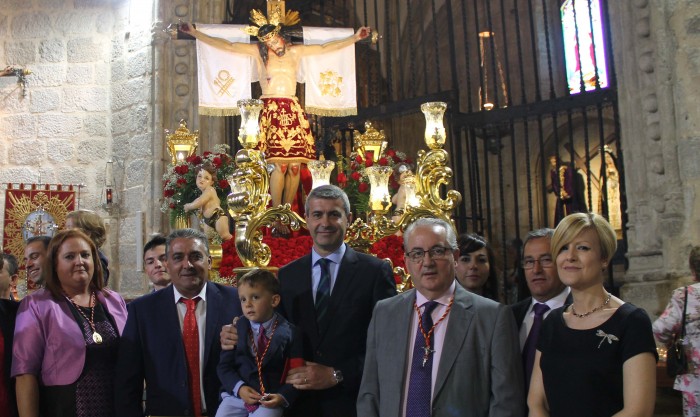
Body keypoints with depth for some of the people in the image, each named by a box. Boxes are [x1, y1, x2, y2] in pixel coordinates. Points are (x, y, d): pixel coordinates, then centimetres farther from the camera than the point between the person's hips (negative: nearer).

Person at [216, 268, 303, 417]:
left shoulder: (289, 333, -1)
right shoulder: (235, 330, 6)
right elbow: (224, 366, 4)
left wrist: (283, 397, -19)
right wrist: (239, 387, -13)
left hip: (271, 399, -2)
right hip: (236, 395, 3)